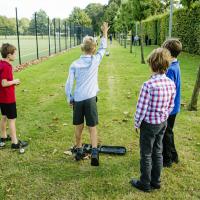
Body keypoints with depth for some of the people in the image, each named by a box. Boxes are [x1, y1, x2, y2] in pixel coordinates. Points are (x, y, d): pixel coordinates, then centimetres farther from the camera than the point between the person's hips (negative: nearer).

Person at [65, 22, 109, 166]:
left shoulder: (74, 64, 0)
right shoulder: (95, 60, -4)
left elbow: (69, 84, 0)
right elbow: (103, 47, 15)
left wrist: (70, 99, 11)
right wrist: (105, 33, 27)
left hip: (77, 99, 2)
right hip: (90, 98, -2)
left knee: (79, 127, 15)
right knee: (92, 127, 4)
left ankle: (79, 152, 28)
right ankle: (94, 153, -8)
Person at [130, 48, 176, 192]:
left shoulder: (148, 85, -25)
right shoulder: (171, 84, -5)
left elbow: (141, 108, -19)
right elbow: (170, 106, 5)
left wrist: (137, 124, -4)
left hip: (149, 124, -6)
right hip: (163, 123, 6)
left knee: (146, 155, 10)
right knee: (158, 152, 20)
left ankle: (145, 184, 26)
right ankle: (156, 181, 35)